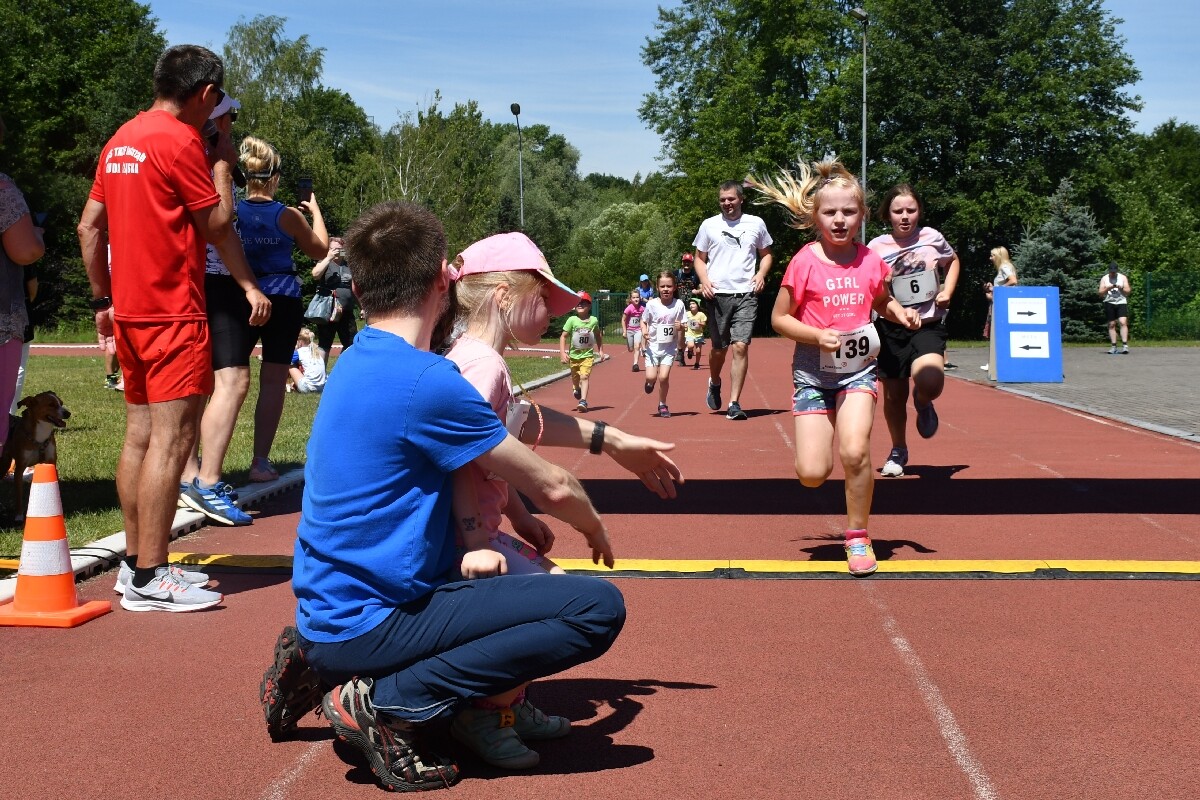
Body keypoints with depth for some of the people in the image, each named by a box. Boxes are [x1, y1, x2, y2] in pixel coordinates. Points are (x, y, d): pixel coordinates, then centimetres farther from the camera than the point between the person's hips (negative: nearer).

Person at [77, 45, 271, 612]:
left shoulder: (121, 140, 15)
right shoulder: (179, 140, -12)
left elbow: (89, 228, 17)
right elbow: (218, 224, -8)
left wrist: (103, 300, 21)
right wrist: (223, 163, 4)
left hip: (130, 310, 10)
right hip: (173, 312, -9)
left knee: (141, 435, 13)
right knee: (172, 438, -9)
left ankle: (136, 563, 19)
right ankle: (149, 580, -10)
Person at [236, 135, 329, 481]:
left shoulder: (233, 212, 0)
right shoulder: (287, 215, -6)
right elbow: (320, 249, 8)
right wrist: (315, 210, 20)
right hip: (282, 300, -3)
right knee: (273, 381, 2)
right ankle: (260, 462, 2)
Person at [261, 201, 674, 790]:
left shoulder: (357, 362, 9)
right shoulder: (424, 382, -19)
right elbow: (552, 487, -10)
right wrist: (595, 528, 12)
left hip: (324, 612, 9)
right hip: (366, 625, -9)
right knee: (599, 607, -15)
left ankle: (318, 662, 17)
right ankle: (390, 702, -12)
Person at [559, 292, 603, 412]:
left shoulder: (594, 321, -6)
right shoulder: (572, 320, -10)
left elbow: (598, 336, 12)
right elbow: (563, 336, -7)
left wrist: (601, 350, 11)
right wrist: (562, 353, -15)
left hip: (588, 355, -1)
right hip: (574, 355, 1)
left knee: (584, 376, -18)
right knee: (575, 378, 19)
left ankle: (583, 401, -22)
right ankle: (576, 389, 52)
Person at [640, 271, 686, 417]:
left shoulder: (679, 305, -6)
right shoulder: (652, 304, -8)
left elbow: (682, 326, 4)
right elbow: (643, 321, 5)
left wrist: (680, 327, -19)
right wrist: (644, 331, -16)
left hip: (669, 347, 0)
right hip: (653, 346, 0)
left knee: (663, 377, -11)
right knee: (651, 377, -11)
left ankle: (662, 405, 13)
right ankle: (650, 382, 30)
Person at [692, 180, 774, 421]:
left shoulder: (756, 224, 8)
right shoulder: (709, 225, 7)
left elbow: (766, 254, 18)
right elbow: (699, 258, 12)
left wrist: (761, 273, -1)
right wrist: (704, 280, -6)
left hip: (746, 294, 0)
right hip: (717, 293, 1)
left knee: (741, 346, -12)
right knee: (719, 348, 8)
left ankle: (734, 403, -7)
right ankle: (714, 383, 40)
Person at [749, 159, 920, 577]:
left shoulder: (870, 261, 1)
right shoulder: (805, 262, -7)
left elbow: (882, 301, 21)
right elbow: (779, 318, -3)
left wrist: (900, 312, -1)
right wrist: (816, 335, -18)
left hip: (858, 370, 1)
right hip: (812, 373, -1)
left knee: (854, 452, -21)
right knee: (811, 473, -7)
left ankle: (858, 537, -1)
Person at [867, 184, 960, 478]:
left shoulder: (931, 237, 2)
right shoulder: (876, 247, -1)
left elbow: (953, 261, 23)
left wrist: (947, 292, 7)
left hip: (928, 325, -1)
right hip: (891, 329, 1)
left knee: (930, 382, -27)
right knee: (894, 396, 9)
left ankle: (923, 402, 11)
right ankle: (898, 451, 32)